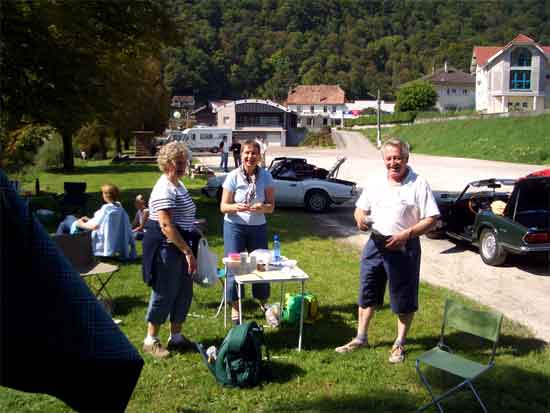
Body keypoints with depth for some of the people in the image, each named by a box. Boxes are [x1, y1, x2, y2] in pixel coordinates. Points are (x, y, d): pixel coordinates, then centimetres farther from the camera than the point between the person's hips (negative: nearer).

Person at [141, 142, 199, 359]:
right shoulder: (164, 190, -18)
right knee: (164, 294, 0)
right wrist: (188, 251, -25)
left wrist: (189, 249, 18)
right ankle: (151, 340, 15)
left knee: (184, 293, 13)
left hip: (181, 247, 9)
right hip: (166, 248, -9)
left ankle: (176, 337, 26)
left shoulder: (179, 185, 12)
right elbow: (166, 226, -26)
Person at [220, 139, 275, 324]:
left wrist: (262, 207, -25)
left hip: (258, 227, 2)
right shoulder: (233, 176, -11)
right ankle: (235, 308, 19)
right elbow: (223, 206, -8)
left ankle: (264, 304, 29)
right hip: (234, 226, -2)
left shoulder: (266, 176, -5)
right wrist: (235, 207, -29)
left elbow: (271, 206, -2)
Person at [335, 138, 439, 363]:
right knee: (367, 294, 13)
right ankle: (361, 338, 29)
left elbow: (431, 219, -11)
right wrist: (360, 219, -10)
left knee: (403, 299, 7)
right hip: (375, 244, 5)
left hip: (403, 248, -5)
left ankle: (399, 344, 24)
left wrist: (406, 234, -22)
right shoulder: (374, 183, 6)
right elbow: (360, 208, 14)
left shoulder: (419, 184, -9)